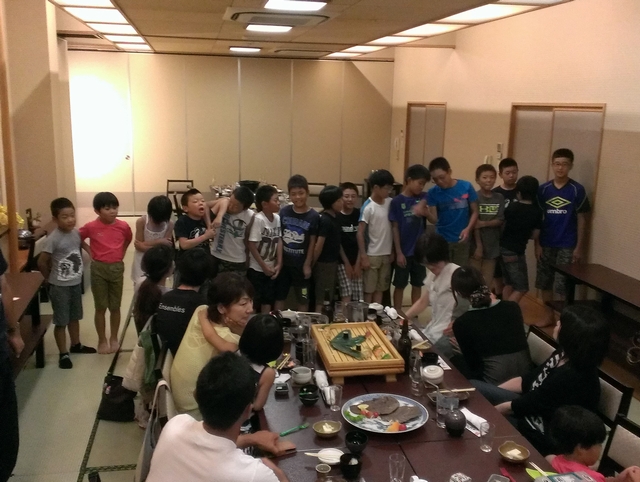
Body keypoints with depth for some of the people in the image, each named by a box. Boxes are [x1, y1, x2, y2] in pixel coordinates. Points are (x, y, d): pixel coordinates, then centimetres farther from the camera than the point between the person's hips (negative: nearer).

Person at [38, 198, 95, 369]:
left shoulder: (77, 233, -2)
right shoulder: (53, 239, -21)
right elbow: (41, 262, -16)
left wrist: (77, 273, 8)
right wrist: (52, 278, -4)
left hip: (76, 283, 6)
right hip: (60, 287, -6)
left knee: (74, 317, 22)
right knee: (61, 321, 4)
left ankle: (76, 345, 39)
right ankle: (63, 354, 15)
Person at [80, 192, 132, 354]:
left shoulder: (123, 226, -5)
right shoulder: (91, 227, -10)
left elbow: (128, 239, 16)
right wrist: (89, 250, -1)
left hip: (117, 268, 2)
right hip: (98, 268, -2)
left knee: (115, 306, 11)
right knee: (100, 307, 6)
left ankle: (114, 338, 26)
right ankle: (102, 340, 19)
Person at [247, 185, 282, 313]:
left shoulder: (277, 218, -3)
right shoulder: (258, 219, -21)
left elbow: (279, 241, 4)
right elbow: (251, 245, -19)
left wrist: (279, 264, -2)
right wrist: (264, 266, -13)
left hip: (272, 267, 6)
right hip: (257, 268, -6)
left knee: (268, 300, 15)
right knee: (253, 301, 5)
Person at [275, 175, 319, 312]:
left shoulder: (313, 216, -10)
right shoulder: (284, 212, -3)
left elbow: (312, 242, -6)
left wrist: (308, 265, -7)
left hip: (301, 264, -3)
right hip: (283, 262, 3)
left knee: (303, 299, 11)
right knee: (279, 296, 14)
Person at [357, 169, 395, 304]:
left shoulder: (390, 203, 3)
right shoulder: (368, 207, -14)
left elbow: (393, 227, 11)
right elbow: (360, 233, -13)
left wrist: (393, 251, 10)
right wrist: (363, 256, -16)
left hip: (386, 254, 6)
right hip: (372, 255, -6)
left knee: (381, 288, 13)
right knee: (369, 289, 4)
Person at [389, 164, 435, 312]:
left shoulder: (424, 197, 1)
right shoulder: (396, 201, -9)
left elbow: (434, 219, -7)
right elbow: (395, 228, -7)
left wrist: (424, 211, -28)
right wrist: (398, 252, -9)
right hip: (404, 251, -3)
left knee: (417, 285, 13)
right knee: (400, 285, 8)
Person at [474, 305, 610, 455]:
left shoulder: (571, 378, -33)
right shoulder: (563, 355, -5)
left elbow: (522, 405, -22)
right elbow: (526, 381, 6)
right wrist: (490, 394, 5)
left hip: (540, 437, -8)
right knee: (473, 387, 2)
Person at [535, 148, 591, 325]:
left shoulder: (577, 190, -6)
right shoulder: (543, 189, 1)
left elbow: (581, 220, -4)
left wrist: (579, 247, -7)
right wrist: (537, 244, 2)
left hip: (567, 246, -3)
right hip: (546, 244, 3)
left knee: (564, 285, -2)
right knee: (544, 283, 10)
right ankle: (549, 317, 25)